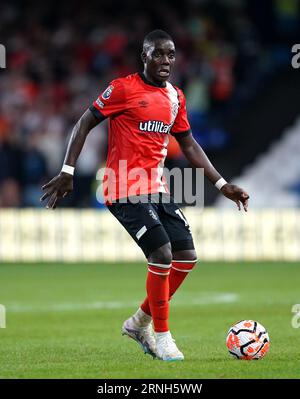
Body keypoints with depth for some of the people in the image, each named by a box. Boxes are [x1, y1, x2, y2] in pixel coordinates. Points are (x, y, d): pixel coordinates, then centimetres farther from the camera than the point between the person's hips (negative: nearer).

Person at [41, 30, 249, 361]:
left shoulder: (175, 97, 12)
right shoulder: (123, 88, -8)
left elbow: (189, 145, 21)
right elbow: (85, 124, -4)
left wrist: (222, 185, 17)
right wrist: (67, 172, -11)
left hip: (156, 189, 8)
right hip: (127, 190, -8)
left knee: (186, 257, 2)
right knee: (162, 256, -17)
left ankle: (139, 323, 18)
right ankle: (161, 336, -3)